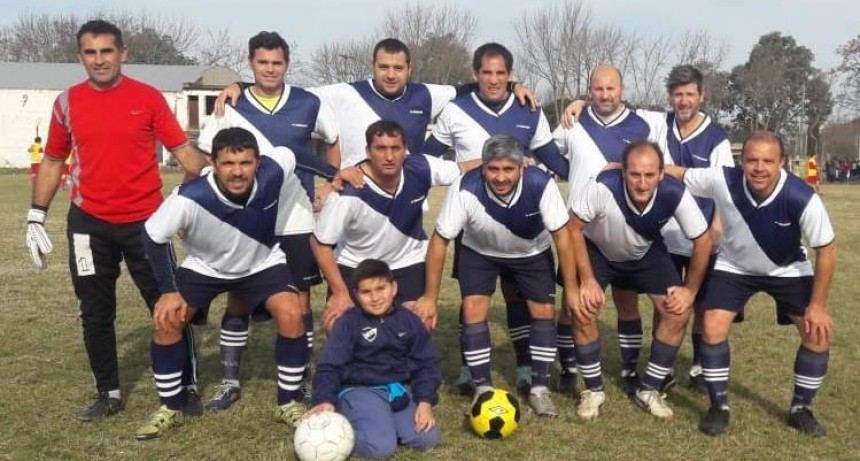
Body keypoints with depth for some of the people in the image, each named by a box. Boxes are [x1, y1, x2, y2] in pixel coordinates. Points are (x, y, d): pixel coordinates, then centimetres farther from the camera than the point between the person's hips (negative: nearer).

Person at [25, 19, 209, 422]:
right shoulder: (67, 103, 4)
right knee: (95, 313, 9)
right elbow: (53, 161, 12)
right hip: (89, 223, 2)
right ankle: (108, 394, 25)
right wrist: (36, 217, 8)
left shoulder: (148, 98, -3)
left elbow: (182, 150, -3)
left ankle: (188, 387, 18)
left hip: (145, 221, -2)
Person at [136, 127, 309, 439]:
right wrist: (169, 290, -19)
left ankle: (289, 403, 1)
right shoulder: (190, 198, -37)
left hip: (263, 263, 1)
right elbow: (153, 235, -20)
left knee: (291, 315, -20)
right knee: (166, 320, -15)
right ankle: (170, 409, 7)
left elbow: (292, 150, -8)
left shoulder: (273, 172, -33)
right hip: (205, 266, 0)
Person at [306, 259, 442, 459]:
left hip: (400, 389, 5)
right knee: (381, 447, -28)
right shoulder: (348, 323, -5)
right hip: (360, 390, -5)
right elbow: (329, 367, -6)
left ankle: (383, 422, 7)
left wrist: (425, 402, -6)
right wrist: (325, 400, -24)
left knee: (428, 439, -16)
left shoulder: (410, 321, 5)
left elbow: (427, 364, 7)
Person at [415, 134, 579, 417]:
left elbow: (562, 235, -21)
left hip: (532, 253, 1)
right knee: (473, 312, -13)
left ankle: (539, 389, 12)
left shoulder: (541, 185, -35)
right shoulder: (465, 190, -36)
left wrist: (571, 289, -18)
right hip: (479, 252, -1)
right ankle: (483, 390, 3)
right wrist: (430, 297, -21)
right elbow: (440, 240, -24)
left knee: (545, 313, -5)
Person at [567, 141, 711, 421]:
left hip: (647, 253, 2)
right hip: (598, 251, -2)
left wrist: (690, 289, -12)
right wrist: (587, 280, -25)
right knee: (583, 310, -19)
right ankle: (594, 390, 3)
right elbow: (573, 229, -24)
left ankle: (649, 390, 9)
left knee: (678, 312, -10)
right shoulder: (602, 187, -40)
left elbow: (703, 239, -17)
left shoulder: (675, 194, -33)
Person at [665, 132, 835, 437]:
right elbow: (678, 172, -15)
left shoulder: (802, 199, -34)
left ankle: (800, 409, 14)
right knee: (713, 329, -13)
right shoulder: (722, 181, -31)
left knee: (819, 334, -7)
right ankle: (719, 407, 7)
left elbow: (826, 249, -20)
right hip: (734, 266, 0)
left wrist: (817, 305, -18)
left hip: (788, 270, 0)